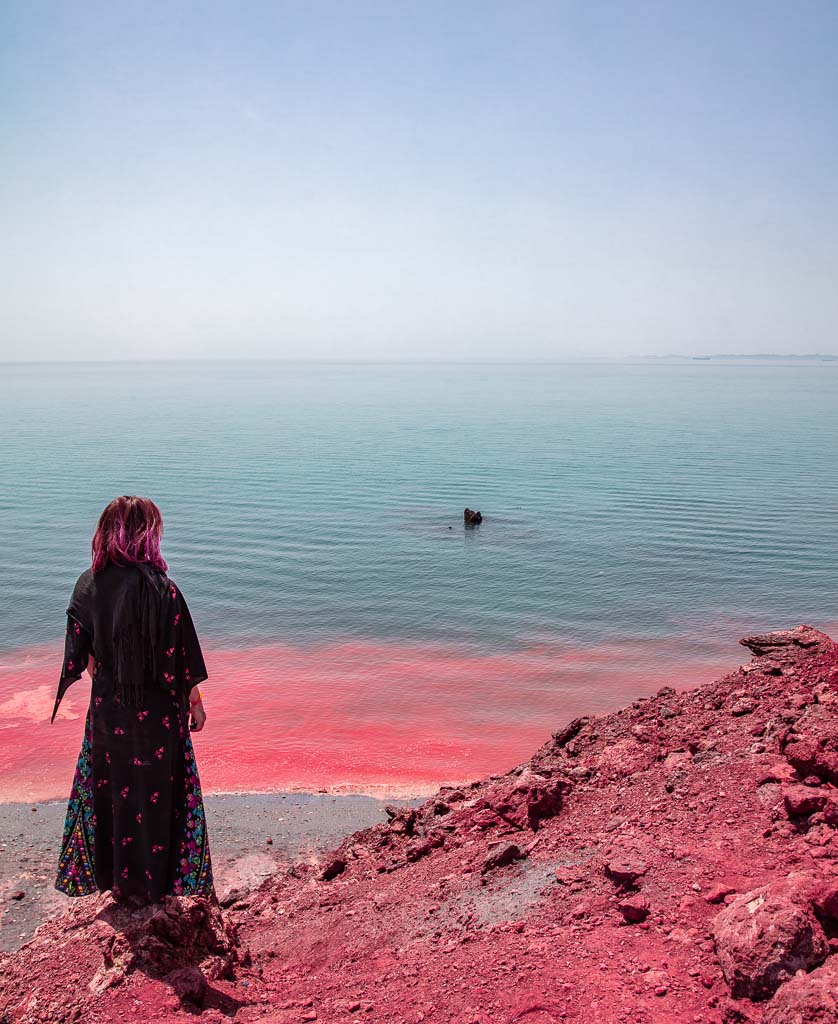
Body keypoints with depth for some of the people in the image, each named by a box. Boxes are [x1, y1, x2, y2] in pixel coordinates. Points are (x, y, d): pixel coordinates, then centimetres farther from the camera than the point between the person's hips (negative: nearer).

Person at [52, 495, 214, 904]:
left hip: (107, 707, 5)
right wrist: (195, 703, -3)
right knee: (154, 792, 12)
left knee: (110, 788, 20)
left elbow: (83, 653, 3)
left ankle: (113, 877, 36)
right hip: (155, 712, -5)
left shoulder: (88, 584, -6)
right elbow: (180, 659, -16)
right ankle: (149, 884, 26)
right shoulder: (159, 589, -22)